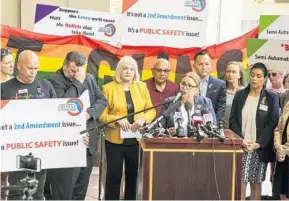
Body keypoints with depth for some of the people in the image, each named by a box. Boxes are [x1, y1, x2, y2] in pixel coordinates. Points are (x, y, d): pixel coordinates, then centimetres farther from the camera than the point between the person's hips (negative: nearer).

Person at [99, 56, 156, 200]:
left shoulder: (142, 86, 7)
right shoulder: (108, 88, -3)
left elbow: (151, 110, 6)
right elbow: (102, 115, -6)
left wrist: (143, 119, -14)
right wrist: (117, 120, -22)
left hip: (136, 139, 3)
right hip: (115, 139, -3)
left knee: (132, 174, 12)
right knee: (114, 175, 3)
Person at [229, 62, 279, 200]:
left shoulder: (272, 98, 1)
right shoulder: (239, 95, 6)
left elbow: (272, 124, -3)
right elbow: (232, 120, 4)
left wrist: (258, 144, -13)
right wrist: (242, 139, -10)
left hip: (260, 148, -1)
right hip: (240, 146, 1)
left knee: (256, 183, 5)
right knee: (240, 181, -2)